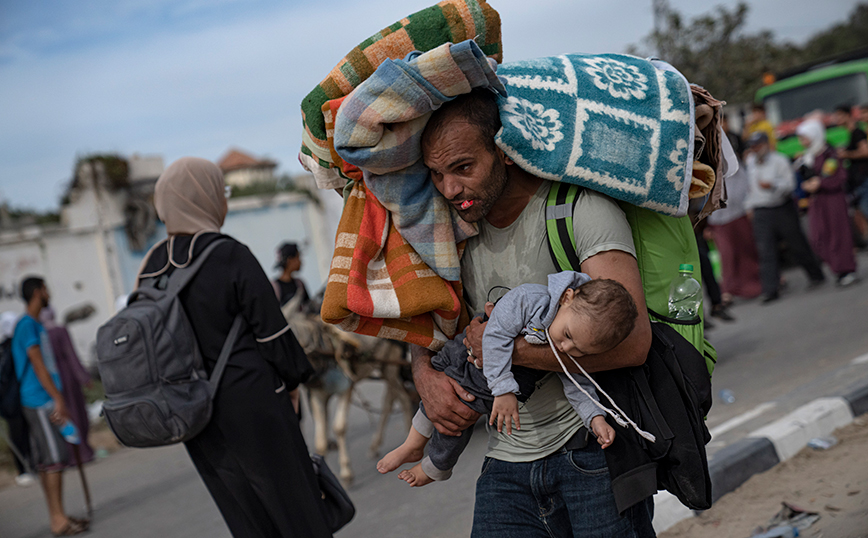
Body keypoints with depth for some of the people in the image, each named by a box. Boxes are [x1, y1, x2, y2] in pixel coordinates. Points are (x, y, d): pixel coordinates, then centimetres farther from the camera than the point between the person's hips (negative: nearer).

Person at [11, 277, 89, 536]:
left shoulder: (36, 325, 19)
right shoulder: (27, 325, -12)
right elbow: (37, 365, -18)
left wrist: (59, 399, 26)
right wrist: (58, 399, -21)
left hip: (44, 401, 10)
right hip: (40, 401, -10)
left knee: (46, 460, 11)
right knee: (54, 458, -10)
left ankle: (56, 516, 15)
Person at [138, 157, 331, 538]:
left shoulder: (152, 270, 2)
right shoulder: (230, 256, -16)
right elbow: (271, 330, -13)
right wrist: (293, 379, 2)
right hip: (252, 403, -6)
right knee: (293, 503, 6)